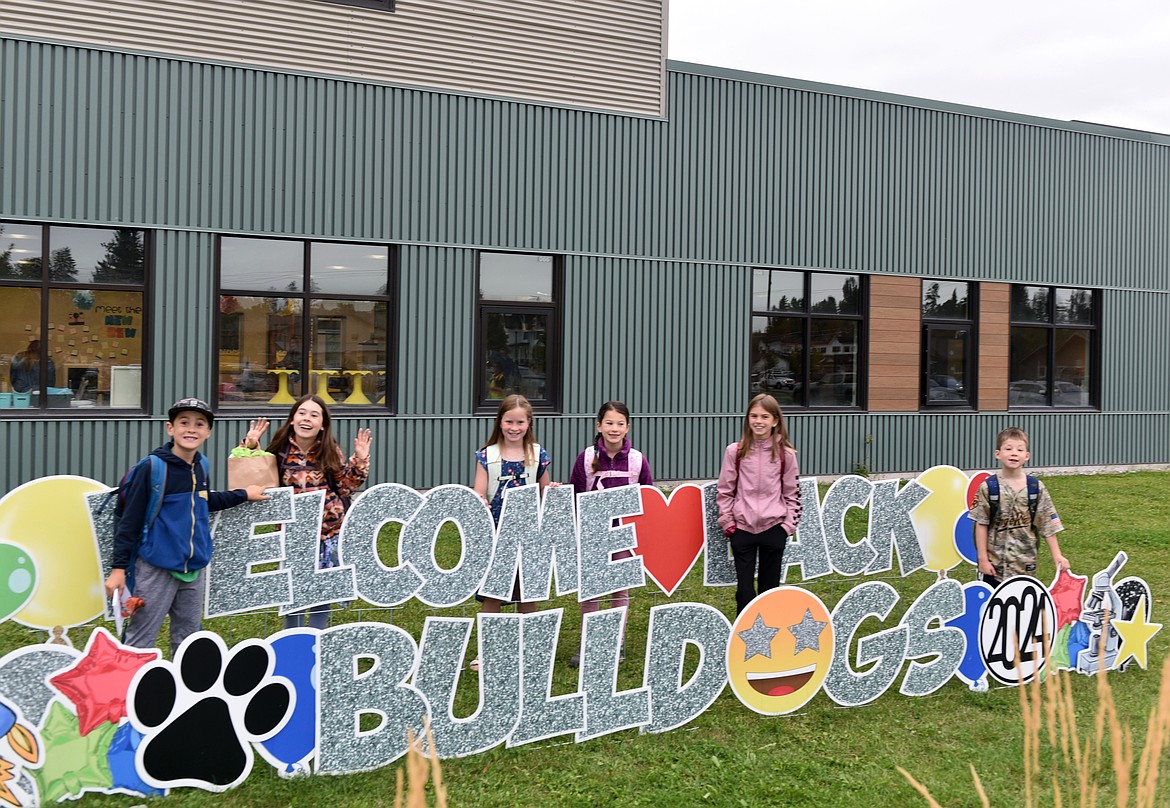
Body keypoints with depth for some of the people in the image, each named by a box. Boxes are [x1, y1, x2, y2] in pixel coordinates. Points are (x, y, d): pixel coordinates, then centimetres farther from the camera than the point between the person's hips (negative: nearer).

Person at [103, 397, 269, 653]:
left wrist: (243, 495, 30)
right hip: (157, 568, -6)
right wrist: (119, 567, -11)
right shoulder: (152, 468, -12)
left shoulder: (200, 467, 6)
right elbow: (130, 520, -10)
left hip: (194, 568, 6)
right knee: (139, 642, 0)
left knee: (188, 640, 15)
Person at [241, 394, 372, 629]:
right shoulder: (280, 449, -3)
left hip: (328, 533, 0)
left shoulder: (330, 452, -3)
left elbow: (347, 487, 0)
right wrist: (250, 446, -5)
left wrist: (360, 460, -11)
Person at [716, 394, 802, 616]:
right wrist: (728, 522, -1)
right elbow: (724, 491, 4)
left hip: (774, 528, 0)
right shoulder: (735, 451, -2)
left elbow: (792, 493, 5)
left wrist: (788, 525, 0)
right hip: (742, 528, 0)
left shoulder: (785, 454, -1)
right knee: (744, 589, 3)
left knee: (770, 587, 11)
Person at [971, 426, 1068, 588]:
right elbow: (981, 525, -4)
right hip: (994, 565, -1)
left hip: (1025, 566, 1)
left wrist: (1057, 555, -2)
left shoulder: (1037, 488, -1)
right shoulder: (987, 488, -6)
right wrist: (983, 559, -6)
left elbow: (1048, 526, 2)